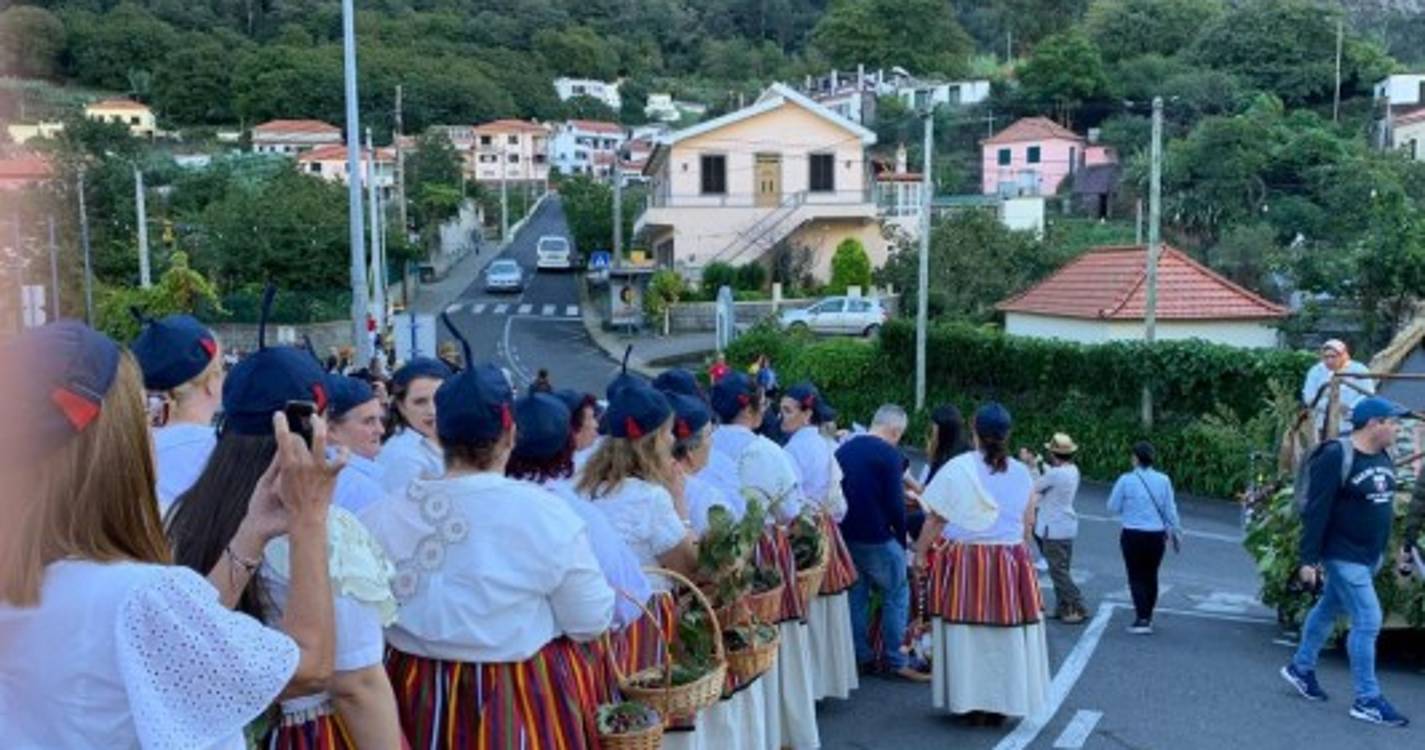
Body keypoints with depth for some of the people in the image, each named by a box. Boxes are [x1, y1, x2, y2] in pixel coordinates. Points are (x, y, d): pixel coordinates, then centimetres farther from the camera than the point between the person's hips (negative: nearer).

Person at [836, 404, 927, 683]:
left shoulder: (844, 448, 10)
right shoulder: (888, 453, -13)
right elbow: (895, 502, -14)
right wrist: (901, 537, -1)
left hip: (846, 535, 7)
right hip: (877, 537, -7)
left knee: (856, 595, 14)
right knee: (896, 595, 3)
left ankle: (862, 658, 16)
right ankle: (896, 662, 2)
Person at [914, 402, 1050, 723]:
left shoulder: (957, 468, -8)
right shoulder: (1022, 473, 3)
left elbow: (936, 519, -7)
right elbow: (1028, 524, 10)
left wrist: (921, 552, 3)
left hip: (963, 561, -3)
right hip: (1011, 562, 3)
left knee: (965, 632, 6)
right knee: (1007, 633, 11)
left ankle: (971, 702, 11)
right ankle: (1001, 704, 17)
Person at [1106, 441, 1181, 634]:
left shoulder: (1126, 480, -11)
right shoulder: (1163, 480, -3)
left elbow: (1113, 507, -3)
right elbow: (1170, 509, 4)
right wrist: (1173, 529, 18)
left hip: (1133, 535, -3)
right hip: (1156, 535, 3)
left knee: (1137, 577, 4)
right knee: (1151, 576, 16)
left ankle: (1142, 620, -6)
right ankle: (1148, 617, 26)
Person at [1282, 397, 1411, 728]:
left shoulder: (1384, 458, 6)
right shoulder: (1336, 458, -20)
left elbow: (1385, 506, 17)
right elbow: (1316, 512, -20)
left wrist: (1391, 550, 19)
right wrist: (1309, 559, -20)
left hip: (1371, 557, 8)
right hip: (1344, 557, -8)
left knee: (1328, 610, 19)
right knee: (1368, 621, -8)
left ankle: (1301, 669, 33)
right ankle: (1367, 700, 1)